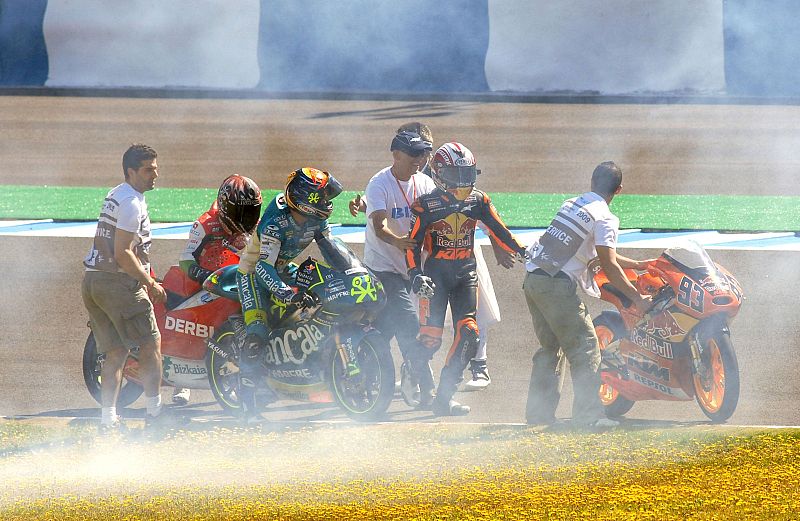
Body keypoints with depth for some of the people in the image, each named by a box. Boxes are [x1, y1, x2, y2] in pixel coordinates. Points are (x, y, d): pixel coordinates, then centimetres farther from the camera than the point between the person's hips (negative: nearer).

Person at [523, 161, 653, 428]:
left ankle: (538, 411, 19)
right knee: (584, 348, -3)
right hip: (557, 285, -8)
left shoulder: (572, 204, 19)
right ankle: (589, 414, -8)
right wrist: (637, 299, -7)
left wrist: (638, 265, 32)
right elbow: (608, 265, -14)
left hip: (533, 279, 8)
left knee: (549, 347, 18)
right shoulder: (605, 218, -8)